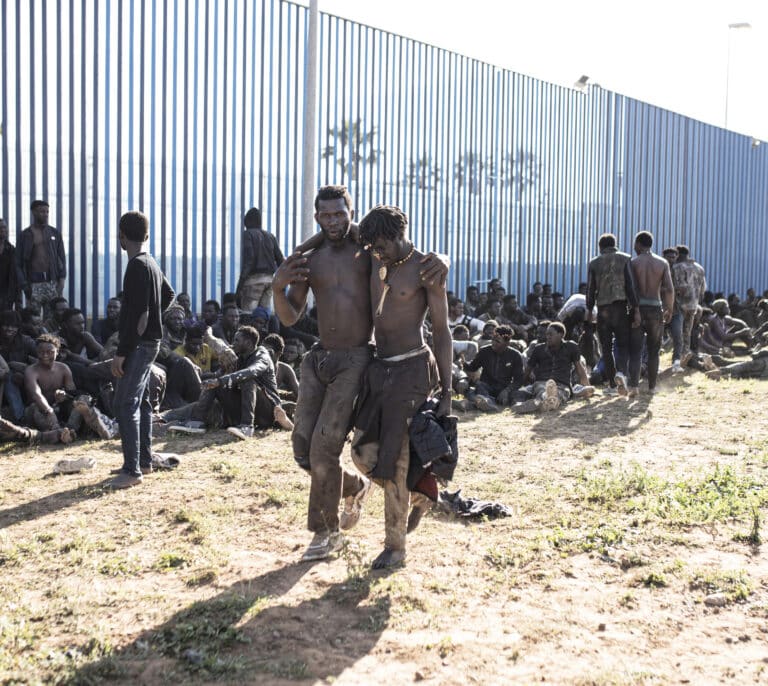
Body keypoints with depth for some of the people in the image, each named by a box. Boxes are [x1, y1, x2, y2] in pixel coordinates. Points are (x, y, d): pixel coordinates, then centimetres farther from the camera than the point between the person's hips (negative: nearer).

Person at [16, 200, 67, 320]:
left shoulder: (55, 233, 11)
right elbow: (18, 262, 3)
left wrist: (62, 279, -1)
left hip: (52, 282, 2)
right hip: (34, 283, -2)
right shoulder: (25, 235, 4)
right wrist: (23, 284, -6)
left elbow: (61, 258, 11)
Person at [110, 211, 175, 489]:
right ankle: (144, 460, 23)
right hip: (149, 340, 10)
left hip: (139, 344, -10)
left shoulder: (137, 267, -17)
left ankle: (132, 470, -12)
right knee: (140, 401, 15)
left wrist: (122, 352, -21)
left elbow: (139, 313, -22)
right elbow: (169, 294, 31)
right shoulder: (151, 264, 13)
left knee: (125, 404, -11)